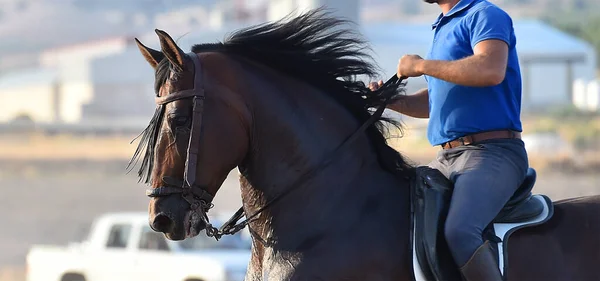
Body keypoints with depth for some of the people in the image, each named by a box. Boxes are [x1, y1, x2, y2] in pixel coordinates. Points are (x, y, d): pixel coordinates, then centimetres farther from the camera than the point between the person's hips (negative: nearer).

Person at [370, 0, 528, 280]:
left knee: (459, 232, -33)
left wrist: (421, 65, -16)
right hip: (446, 159, 10)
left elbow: (491, 70, -27)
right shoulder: (444, 29, 22)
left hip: (492, 154, -10)